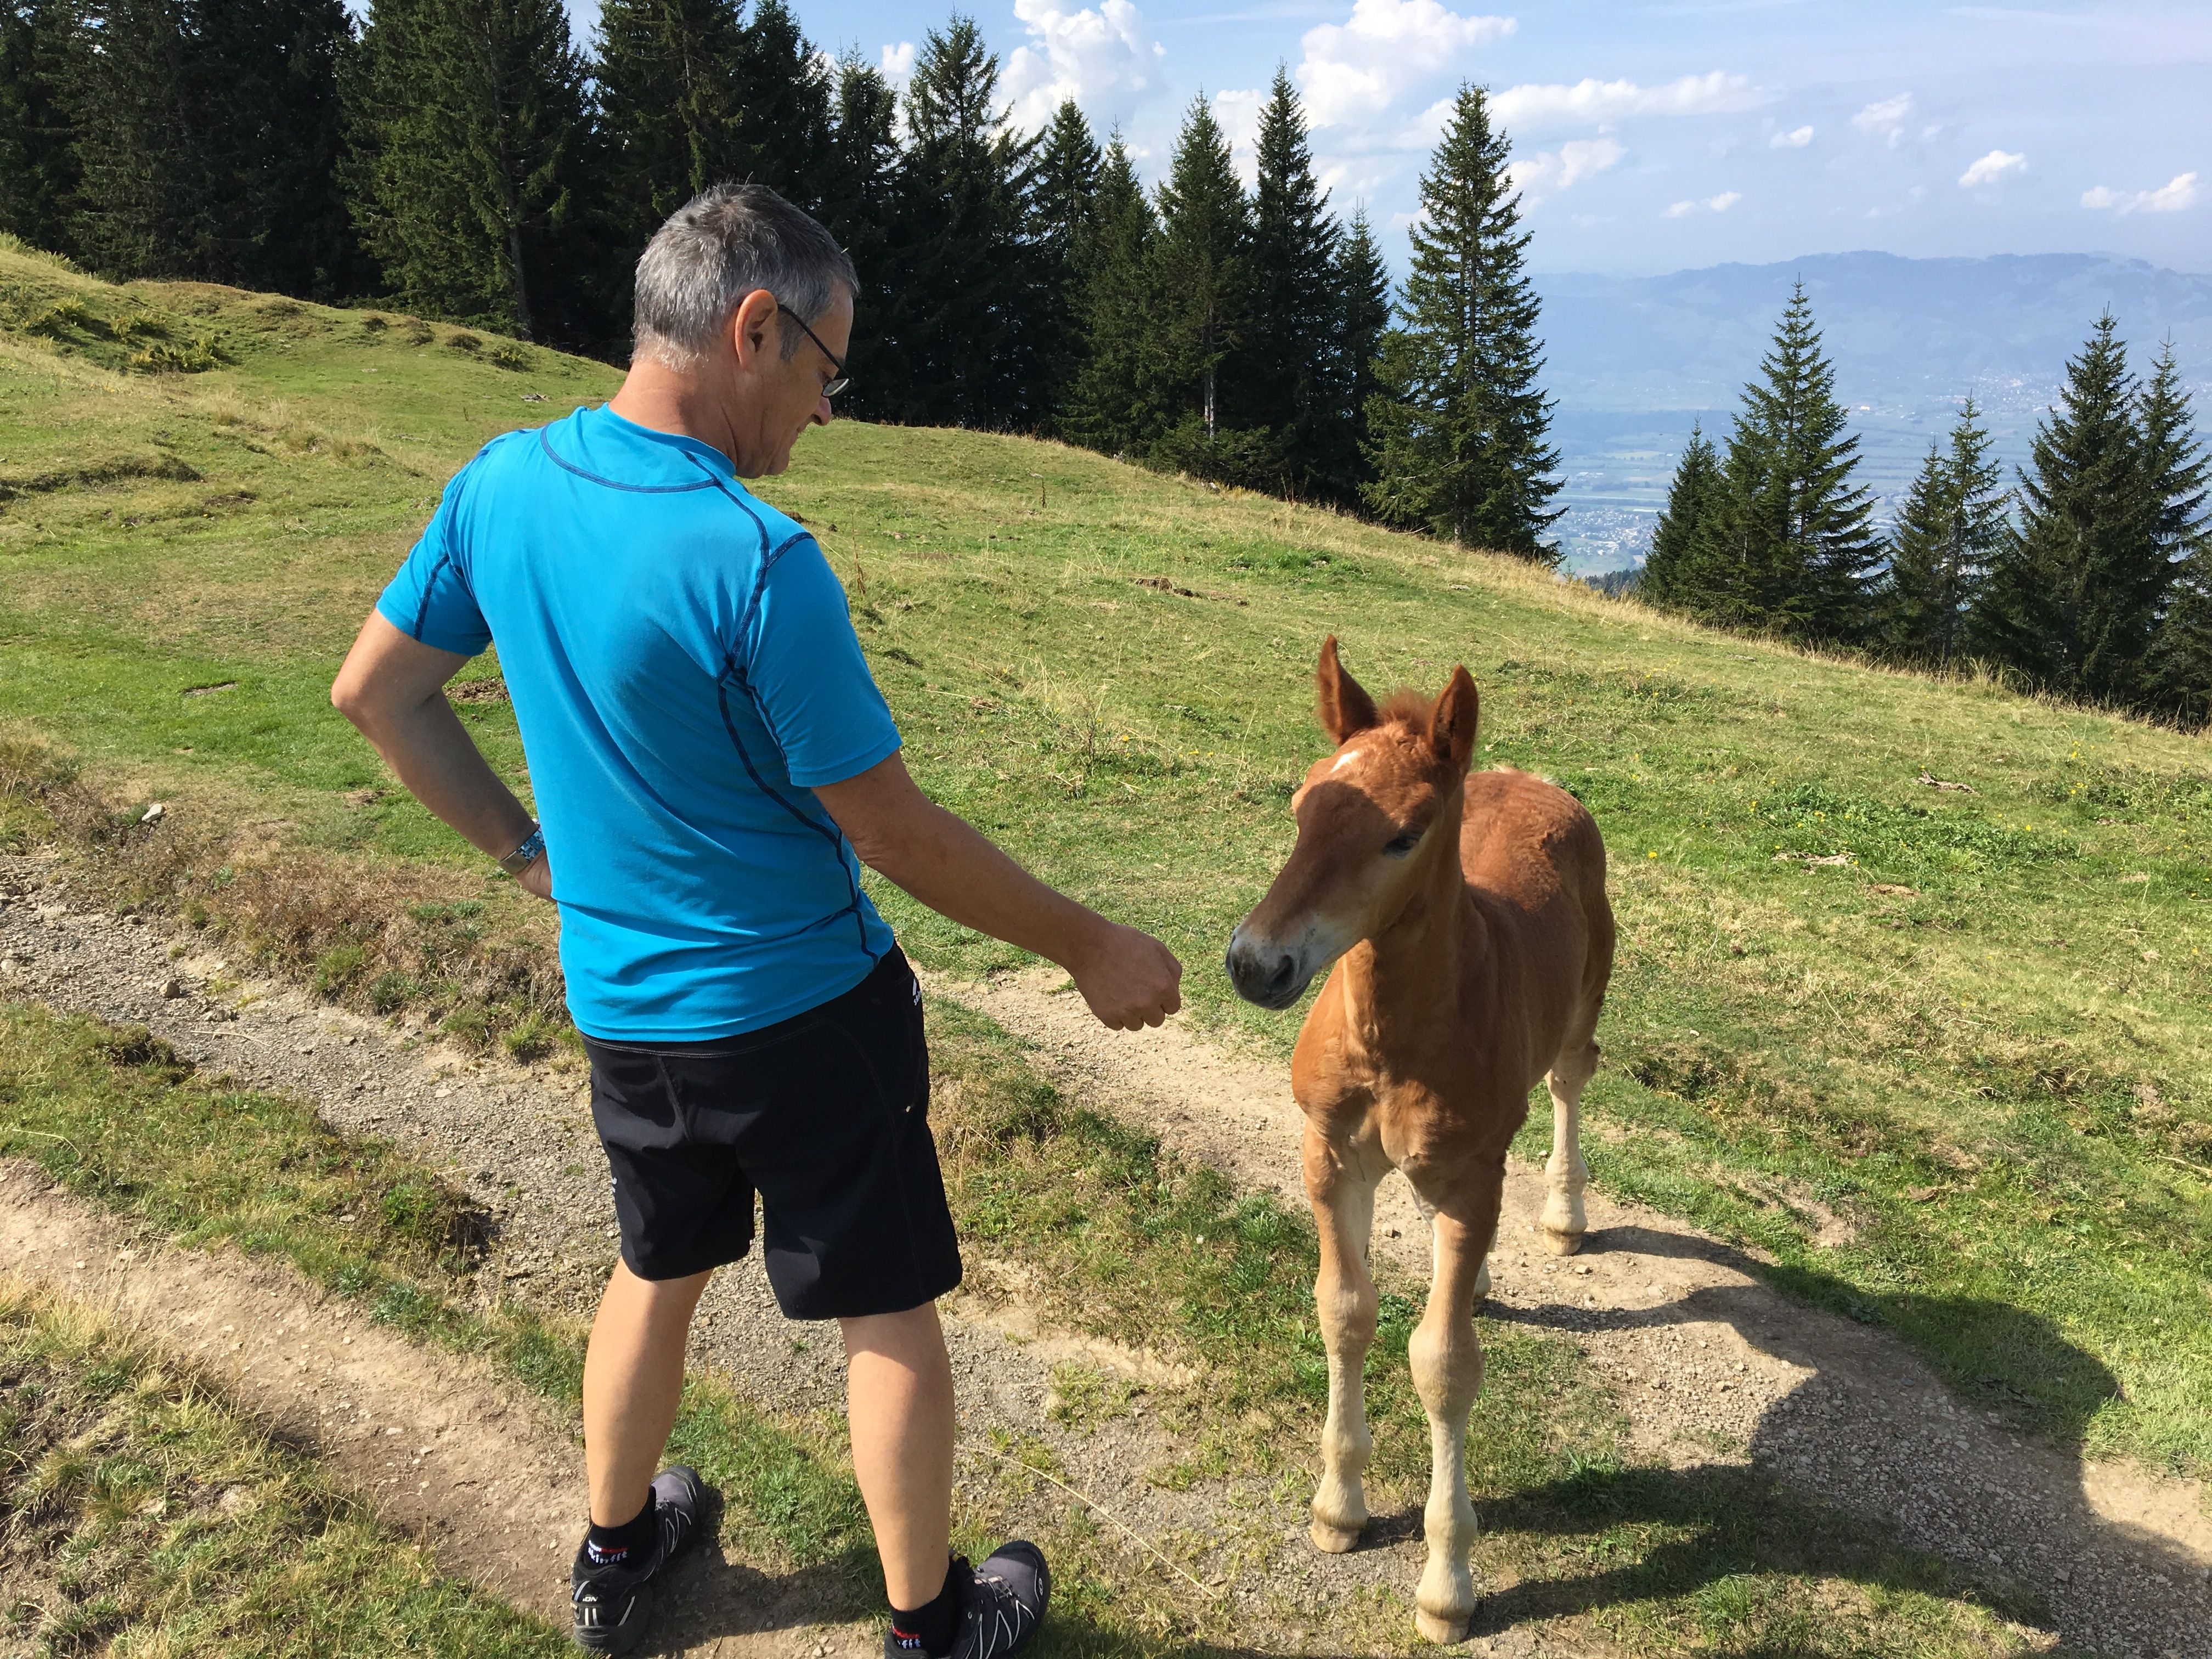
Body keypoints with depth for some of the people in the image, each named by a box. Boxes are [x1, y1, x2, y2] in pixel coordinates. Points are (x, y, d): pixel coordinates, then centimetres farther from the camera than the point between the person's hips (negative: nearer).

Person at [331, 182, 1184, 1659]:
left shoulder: (501, 486, -6)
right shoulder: (757, 562, -26)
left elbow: (376, 692, 7)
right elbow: (893, 833, -21)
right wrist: (1093, 949, -10)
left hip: (621, 1003, 7)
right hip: (803, 1007, -6)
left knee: (659, 1265, 28)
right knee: (889, 1311, 13)